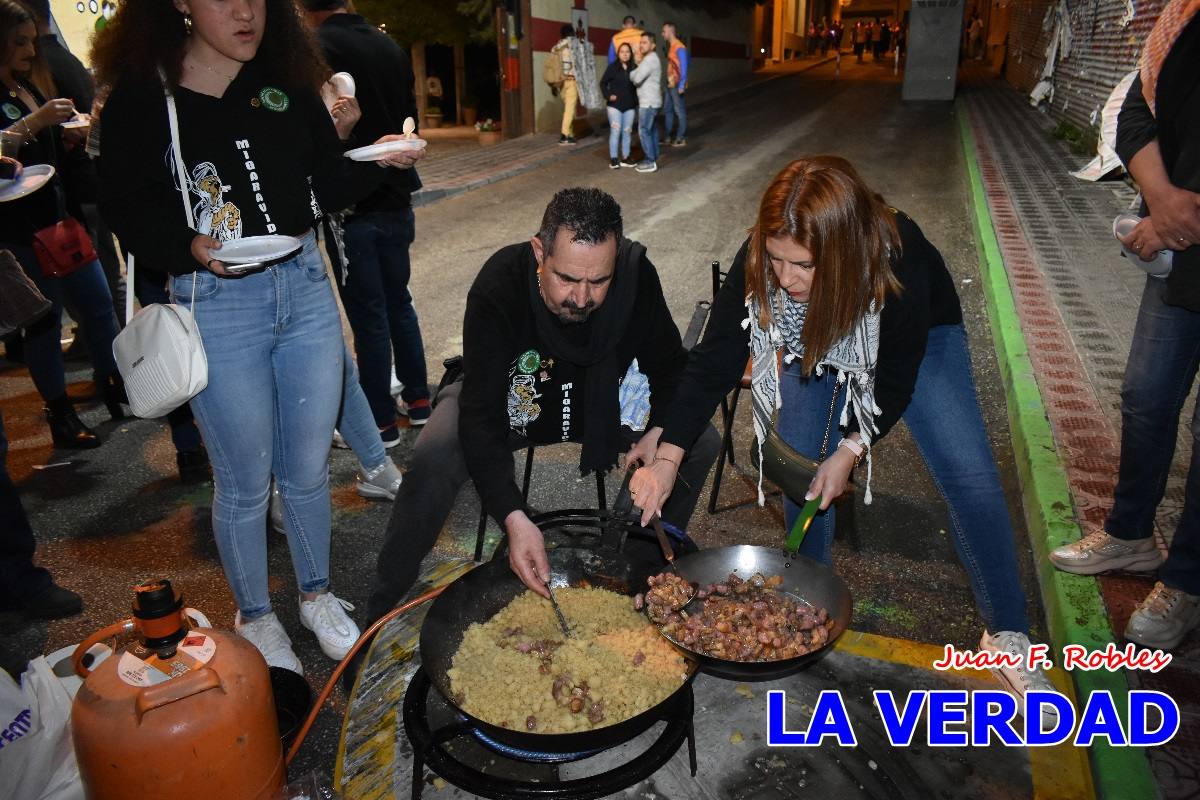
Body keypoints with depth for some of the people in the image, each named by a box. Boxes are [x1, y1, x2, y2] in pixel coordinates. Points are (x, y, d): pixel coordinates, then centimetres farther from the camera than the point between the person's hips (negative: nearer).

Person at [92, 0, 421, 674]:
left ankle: (318, 596, 37)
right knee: (246, 482, 9)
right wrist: (189, 246, -20)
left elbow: (329, 187, 9)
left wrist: (381, 161, -10)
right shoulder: (142, 95, -4)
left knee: (309, 468, 14)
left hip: (306, 288, 4)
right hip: (217, 306, -3)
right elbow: (125, 206, -2)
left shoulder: (286, 81, 7)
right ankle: (255, 618, 33)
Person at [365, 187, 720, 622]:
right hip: (509, 399, -3)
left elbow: (671, 368, -10)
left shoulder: (637, 276, -24)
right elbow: (481, 418, -35)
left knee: (701, 441, -12)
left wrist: (661, 430, -32)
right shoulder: (497, 289, -33)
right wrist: (513, 517, -47)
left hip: (596, 401, 4)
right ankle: (386, 607, -10)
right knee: (433, 460, -32)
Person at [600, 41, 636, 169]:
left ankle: (625, 158, 17)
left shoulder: (634, 68, 2)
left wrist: (636, 100, -2)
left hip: (629, 106, 3)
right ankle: (613, 159, 0)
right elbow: (603, 83, 2)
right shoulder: (613, 67, -5)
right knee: (615, 131, -6)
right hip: (615, 105, -3)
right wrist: (608, 95, -11)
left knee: (627, 132, 8)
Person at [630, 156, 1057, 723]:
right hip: (813, 343, 2)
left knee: (971, 479, -9)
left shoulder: (900, 264, -42)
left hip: (921, 338, -2)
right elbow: (714, 362, -27)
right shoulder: (758, 263, -35)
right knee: (803, 472, -7)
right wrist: (667, 458, -33)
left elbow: (898, 376, -24)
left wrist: (853, 447, -28)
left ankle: (1007, 634, 9)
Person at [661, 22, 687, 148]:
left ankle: (681, 138, 3)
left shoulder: (679, 47, -14)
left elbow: (684, 67, -18)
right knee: (667, 110, 13)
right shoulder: (671, 46, 13)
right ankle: (667, 136, 21)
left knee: (679, 111, -3)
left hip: (677, 85, -9)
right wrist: (668, 81, 14)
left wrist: (681, 85, -21)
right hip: (670, 84, 9)